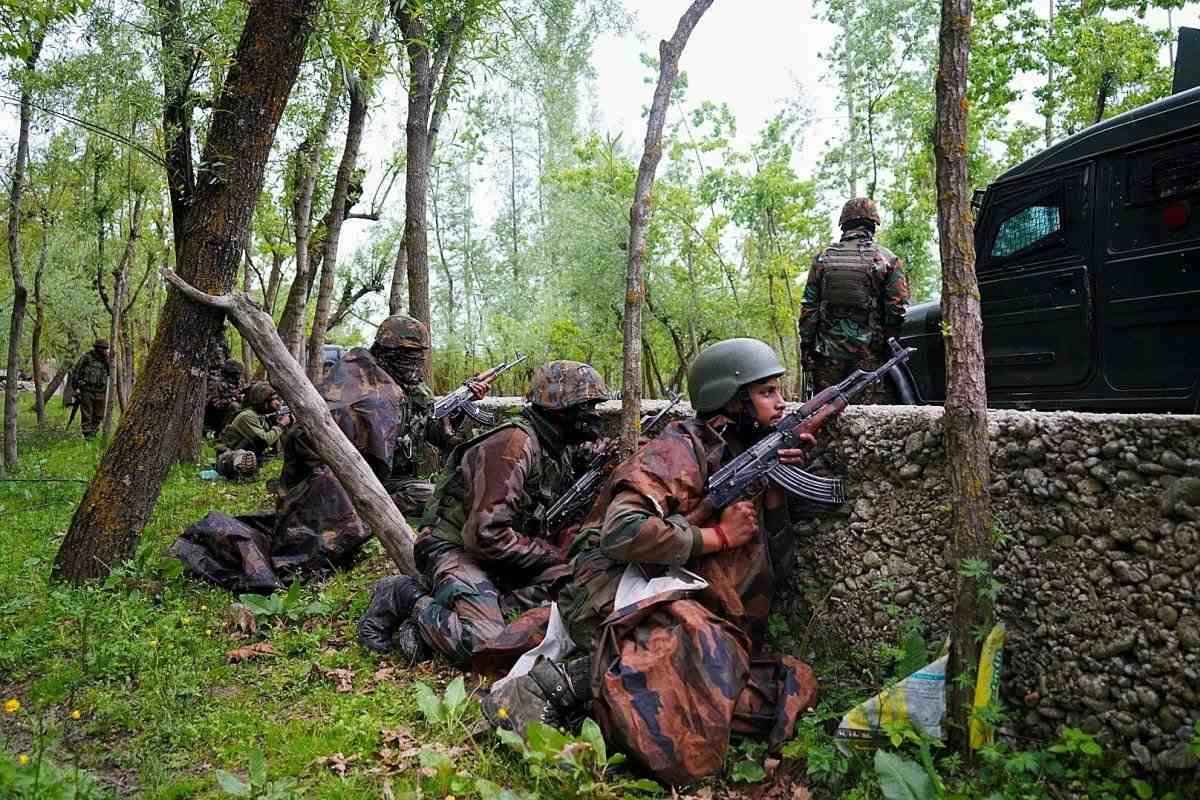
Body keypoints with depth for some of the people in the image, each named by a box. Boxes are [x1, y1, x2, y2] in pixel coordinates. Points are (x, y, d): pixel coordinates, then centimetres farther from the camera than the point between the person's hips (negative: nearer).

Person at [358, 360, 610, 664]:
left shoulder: (559, 449, 9)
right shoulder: (514, 444, -21)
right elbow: (487, 536, -25)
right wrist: (552, 553, -16)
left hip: (505, 556, 10)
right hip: (456, 549, -9)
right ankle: (404, 596, -3)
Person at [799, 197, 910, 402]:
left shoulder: (823, 257, 5)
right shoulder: (887, 259, 0)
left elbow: (808, 309, 4)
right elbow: (898, 310, -4)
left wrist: (806, 347, 8)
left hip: (828, 354, 2)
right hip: (869, 354, -2)